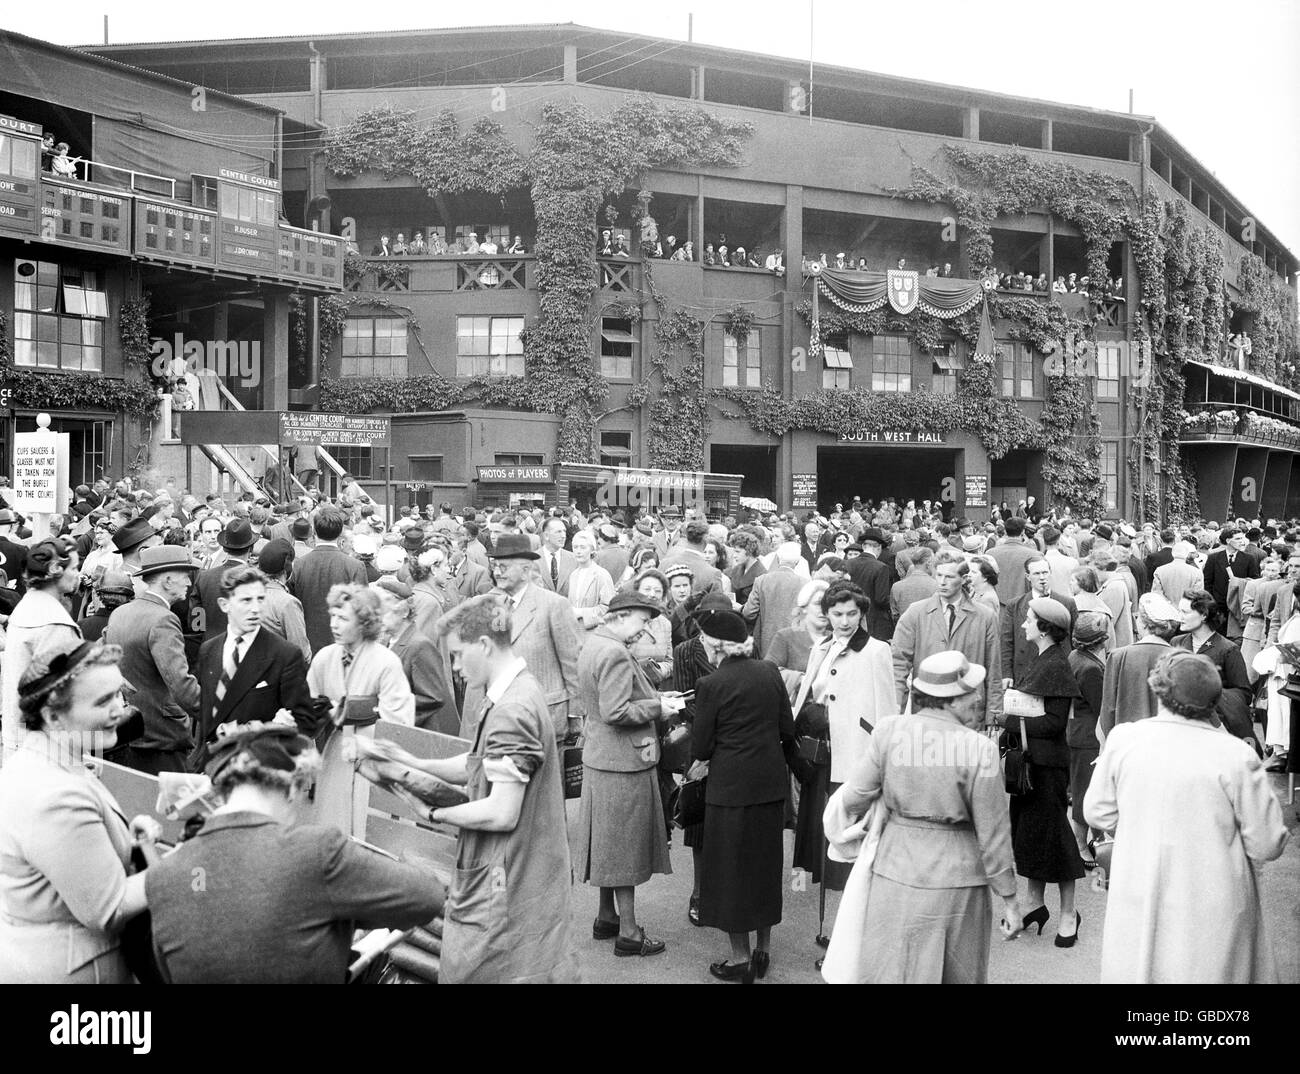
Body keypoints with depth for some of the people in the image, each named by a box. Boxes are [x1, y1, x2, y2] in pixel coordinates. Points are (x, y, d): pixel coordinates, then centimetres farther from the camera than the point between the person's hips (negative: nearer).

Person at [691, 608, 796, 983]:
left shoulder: (711, 684, -15)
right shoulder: (770, 673, -1)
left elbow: (701, 746, -10)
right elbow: (788, 730, 4)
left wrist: (703, 760, 11)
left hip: (731, 786, -5)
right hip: (772, 783, 5)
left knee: (731, 868, 8)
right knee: (766, 862, 18)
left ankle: (741, 958, 16)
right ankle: (763, 949, 28)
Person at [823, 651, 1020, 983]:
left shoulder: (888, 731, -8)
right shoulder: (979, 749, -14)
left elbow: (855, 798, -2)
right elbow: (992, 832, -9)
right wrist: (1009, 899, 2)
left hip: (895, 874, 2)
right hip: (954, 881, -2)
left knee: (889, 969, 14)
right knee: (956, 972, 17)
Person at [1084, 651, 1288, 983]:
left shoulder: (1123, 739, -10)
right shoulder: (1236, 757, -17)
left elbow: (1098, 814, 2)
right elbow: (1268, 845, -10)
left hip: (1138, 904, 2)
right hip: (1211, 916, -2)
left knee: (1138, 971, 17)